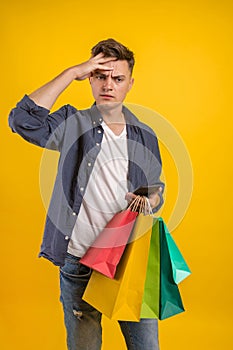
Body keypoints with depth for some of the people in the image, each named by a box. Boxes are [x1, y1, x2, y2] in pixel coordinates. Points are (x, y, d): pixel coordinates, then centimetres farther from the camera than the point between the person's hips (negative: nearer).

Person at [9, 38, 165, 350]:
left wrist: (148, 202, -8)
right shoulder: (73, 124, -1)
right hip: (80, 262, -2)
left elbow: (157, 189, 17)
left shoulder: (145, 136, 9)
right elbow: (22, 120, -19)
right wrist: (72, 73, -17)